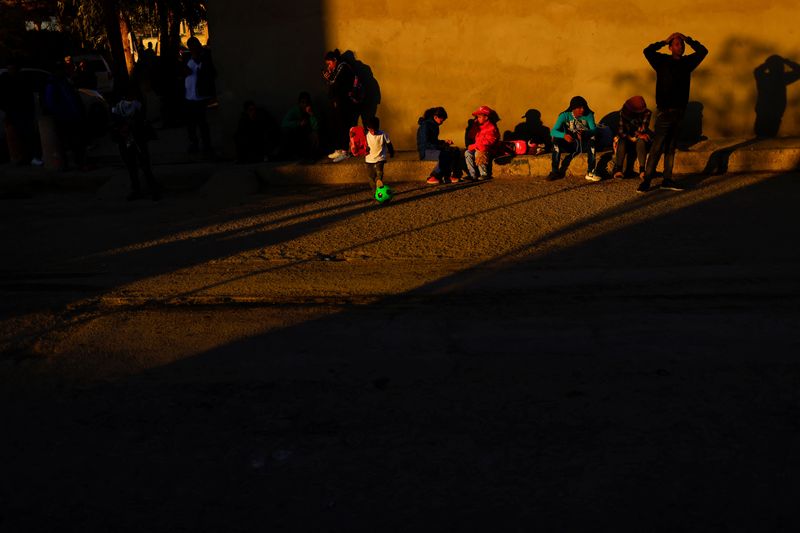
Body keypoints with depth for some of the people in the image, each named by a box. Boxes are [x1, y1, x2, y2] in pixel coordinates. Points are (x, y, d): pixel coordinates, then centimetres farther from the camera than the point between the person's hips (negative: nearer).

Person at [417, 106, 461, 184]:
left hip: (433, 149, 9)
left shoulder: (434, 125, 14)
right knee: (443, 155, -36)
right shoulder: (425, 125, -14)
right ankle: (433, 177, -22)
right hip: (425, 152, -9)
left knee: (456, 151, -3)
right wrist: (443, 146, -26)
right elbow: (425, 144, -23)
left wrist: (444, 141, 8)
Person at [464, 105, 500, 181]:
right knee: (467, 153, -10)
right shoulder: (480, 127, 16)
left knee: (477, 154, -33)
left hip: (489, 150, -9)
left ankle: (484, 174, -23)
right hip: (479, 148, 9)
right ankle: (473, 175, -15)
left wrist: (473, 146, -19)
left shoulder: (491, 128, -11)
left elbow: (488, 142, -20)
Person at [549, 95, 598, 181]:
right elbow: (553, 131, -21)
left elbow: (594, 129, -19)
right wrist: (564, 135, -42)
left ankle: (590, 172, -36)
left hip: (584, 145, 0)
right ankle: (555, 171, -25)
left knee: (592, 137, -32)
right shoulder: (565, 115, -9)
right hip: (570, 144, 0)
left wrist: (585, 133, -42)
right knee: (556, 139, -28)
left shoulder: (588, 115, -5)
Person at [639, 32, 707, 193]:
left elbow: (703, 51, 17)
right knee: (657, 147, -9)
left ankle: (667, 180, 12)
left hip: (679, 111, 5)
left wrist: (688, 39, 10)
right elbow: (647, 51, -14)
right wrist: (664, 41, -5)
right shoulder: (663, 61, -1)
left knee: (671, 148, 8)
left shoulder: (687, 62, 13)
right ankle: (646, 181, -8)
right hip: (664, 111, -5)